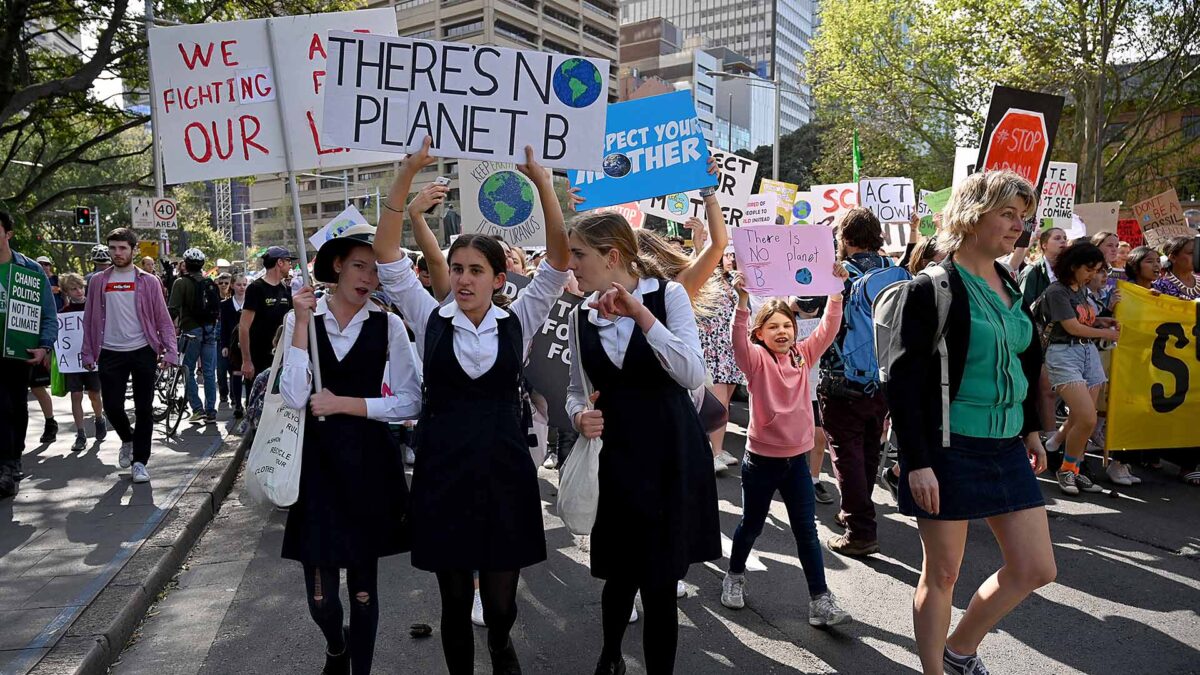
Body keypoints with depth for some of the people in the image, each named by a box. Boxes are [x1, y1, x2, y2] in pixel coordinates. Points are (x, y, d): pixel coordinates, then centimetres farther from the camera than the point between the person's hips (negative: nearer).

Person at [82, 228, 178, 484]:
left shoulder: (148, 282, 2)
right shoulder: (98, 281, 7)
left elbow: (163, 318, 1)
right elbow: (90, 319, 10)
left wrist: (170, 350, -9)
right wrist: (88, 353, 5)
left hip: (143, 351, -1)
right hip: (110, 354, 2)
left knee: (144, 409, 1)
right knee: (112, 406, 1)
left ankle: (139, 461, 10)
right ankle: (127, 440, 32)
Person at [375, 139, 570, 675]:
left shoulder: (518, 321, 1)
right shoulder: (431, 321, 1)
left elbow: (559, 260, -8)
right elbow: (387, 255, -6)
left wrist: (543, 183, -18)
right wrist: (405, 178, -18)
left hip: (505, 468, 0)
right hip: (443, 469, 0)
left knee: (501, 600, 8)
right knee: (455, 601, 12)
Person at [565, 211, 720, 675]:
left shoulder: (667, 295, -8)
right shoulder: (581, 317, 4)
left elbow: (692, 375, -20)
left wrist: (641, 313, -26)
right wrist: (580, 415, -10)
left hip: (671, 456, -3)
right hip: (614, 457, 3)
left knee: (660, 583, 2)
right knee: (620, 574, 14)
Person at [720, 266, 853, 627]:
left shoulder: (803, 354, 3)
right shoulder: (756, 359, -10)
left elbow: (828, 329, -6)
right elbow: (738, 339, -29)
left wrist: (836, 289, -18)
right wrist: (743, 301, -44)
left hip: (797, 458, 3)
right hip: (761, 459, -3)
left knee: (807, 531, 5)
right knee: (751, 525, 15)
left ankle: (820, 600, 10)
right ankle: (735, 576, 38)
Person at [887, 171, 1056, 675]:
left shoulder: (1012, 286, 8)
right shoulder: (931, 288, -14)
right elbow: (904, 382, -17)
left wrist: (1031, 429, 20)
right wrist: (917, 462, -20)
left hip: (1006, 448, 8)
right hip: (948, 449, -7)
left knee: (1036, 569, 11)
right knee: (942, 574, 6)